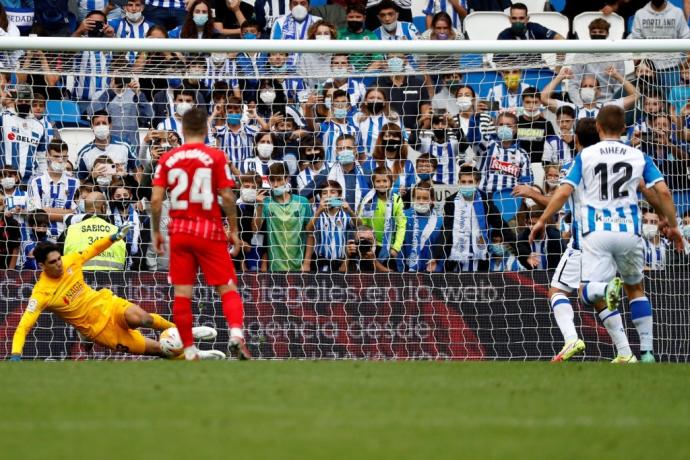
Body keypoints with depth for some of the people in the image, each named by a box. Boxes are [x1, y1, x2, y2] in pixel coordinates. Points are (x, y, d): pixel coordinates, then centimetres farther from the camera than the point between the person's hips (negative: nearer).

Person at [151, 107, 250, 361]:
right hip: (209, 230, -2)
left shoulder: (168, 158, 2)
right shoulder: (215, 157, -4)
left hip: (179, 230, 2)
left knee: (182, 292, 5)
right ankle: (236, 334, -21)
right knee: (227, 287, 2)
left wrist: (156, 232, 9)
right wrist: (233, 229, 3)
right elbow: (227, 196, -7)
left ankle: (189, 350, 7)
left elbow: (156, 199, -1)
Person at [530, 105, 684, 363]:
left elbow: (564, 192, -2)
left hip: (597, 233, -2)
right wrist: (673, 226, 12)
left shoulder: (585, 156, 5)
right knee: (635, 287, 22)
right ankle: (647, 351, 14)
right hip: (629, 231, 2)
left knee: (588, 292, -1)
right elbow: (663, 191, 1)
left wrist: (542, 221, 7)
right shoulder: (638, 156, 8)